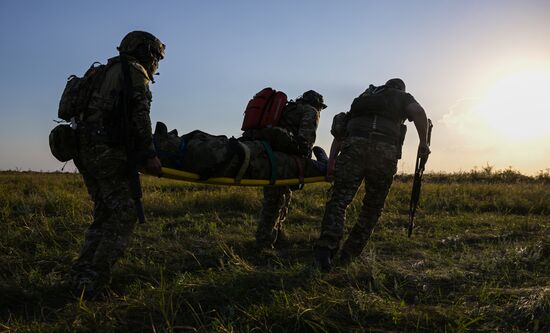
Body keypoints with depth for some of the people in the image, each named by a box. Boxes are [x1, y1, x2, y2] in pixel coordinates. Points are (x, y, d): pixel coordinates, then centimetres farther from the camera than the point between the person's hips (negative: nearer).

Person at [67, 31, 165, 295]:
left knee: (105, 213, 14)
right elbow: (139, 115, -12)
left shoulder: (107, 72, 28)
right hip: (107, 151, -9)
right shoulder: (134, 71, 0)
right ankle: (94, 280, -9)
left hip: (85, 149, 10)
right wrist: (149, 154, -12)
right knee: (124, 214, -7)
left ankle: (81, 274, 14)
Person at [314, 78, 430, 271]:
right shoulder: (403, 97, 26)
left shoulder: (365, 95, 36)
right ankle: (349, 254, 13)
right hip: (385, 150, -1)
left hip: (353, 146, 2)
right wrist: (423, 144, 11)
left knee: (339, 199, -5)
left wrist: (332, 161, 35)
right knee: (373, 207, 13)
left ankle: (325, 250, -23)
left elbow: (339, 131, 32)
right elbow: (418, 112, 3)